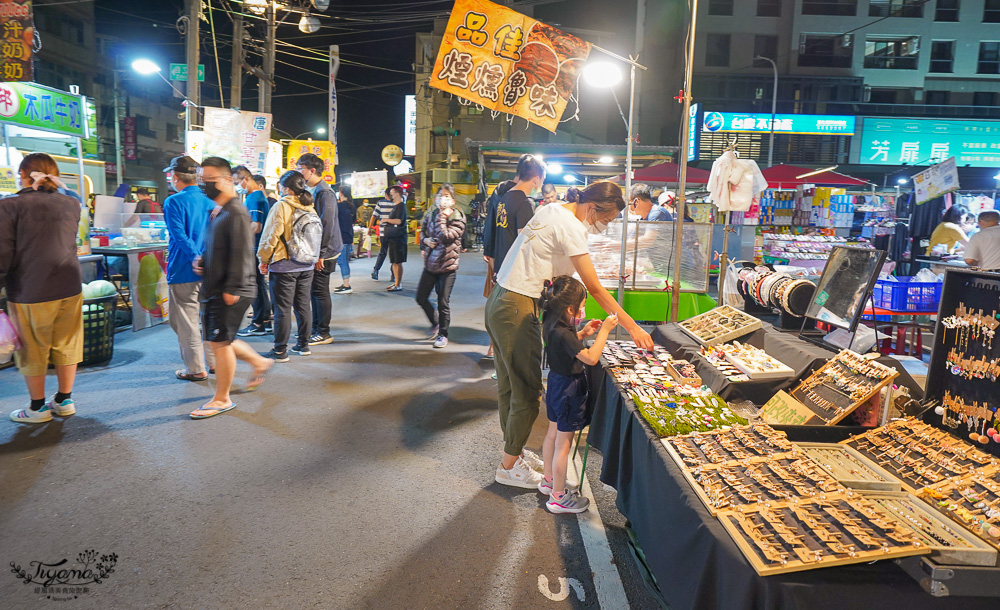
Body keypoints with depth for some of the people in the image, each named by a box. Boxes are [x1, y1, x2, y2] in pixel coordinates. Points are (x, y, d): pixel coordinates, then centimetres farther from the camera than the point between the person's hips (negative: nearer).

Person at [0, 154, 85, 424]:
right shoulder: (71, 204, 4)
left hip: (30, 292, -4)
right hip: (69, 287, 4)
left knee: (32, 350, 10)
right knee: (66, 345, 15)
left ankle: (37, 407, 22)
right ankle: (65, 400, 26)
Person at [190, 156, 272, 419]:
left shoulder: (236, 213, -16)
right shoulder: (216, 212, 14)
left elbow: (242, 254, -21)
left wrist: (232, 289, -22)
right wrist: (201, 262, 6)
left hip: (231, 293, -10)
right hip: (213, 289, 10)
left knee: (220, 342, -2)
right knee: (218, 340, 17)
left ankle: (222, 399, 11)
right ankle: (259, 363, 35)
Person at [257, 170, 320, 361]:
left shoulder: (281, 206, -12)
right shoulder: (310, 208, 6)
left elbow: (270, 235, -12)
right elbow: (317, 236, 11)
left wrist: (263, 259, -2)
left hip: (284, 266, -6)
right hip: (307, 266, 6)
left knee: (283, 308, -1)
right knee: (303, 305, 13)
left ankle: (280, 351, 4)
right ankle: (303, 344, 22)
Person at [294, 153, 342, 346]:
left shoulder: (324, 193, -16)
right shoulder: (310, 191, 14)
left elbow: (327, 225, -20)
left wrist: (320, 254, -21)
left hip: (323, 252, -9)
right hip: (313, 251, 9)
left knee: (320, 291, -3)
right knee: (314, 291, 15)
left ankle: (323, 333, 7)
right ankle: (315, 328, 26)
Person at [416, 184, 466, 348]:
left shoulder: (458, 217, -11)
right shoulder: (430, 213, 5)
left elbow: (445, 237, -23)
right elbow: (422, 231, 18)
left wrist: (442, 217, -20)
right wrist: (425, 240, -3)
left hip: (447, 265, -5)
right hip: (430, 263, 6)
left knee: (443, 302, 2)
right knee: (421, 298, 11)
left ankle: (443, 334, 20)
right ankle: (435, 323, 35)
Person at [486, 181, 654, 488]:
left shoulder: (554, 210, 11)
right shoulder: (571, 227, -18)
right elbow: (595, 289, -18)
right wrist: (633, 328, -14)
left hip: (498, 301, 10)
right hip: (516, 310, -10)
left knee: (509, 385, 19)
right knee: (527, 390, 0)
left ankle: (512, 450, 34)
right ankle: (509, 466, 14)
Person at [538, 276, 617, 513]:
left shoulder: (551, 323, -1)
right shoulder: (563, 334, -30)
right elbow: (591, 358, -29)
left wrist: (583, 333, 6)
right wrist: (604, 331, -22)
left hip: (557, 383, 10)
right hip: (569, 389, -10)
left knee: (553, 434, 23)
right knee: (563, 443, 3)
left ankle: (548, 480, 41)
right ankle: (558, 496, 15)